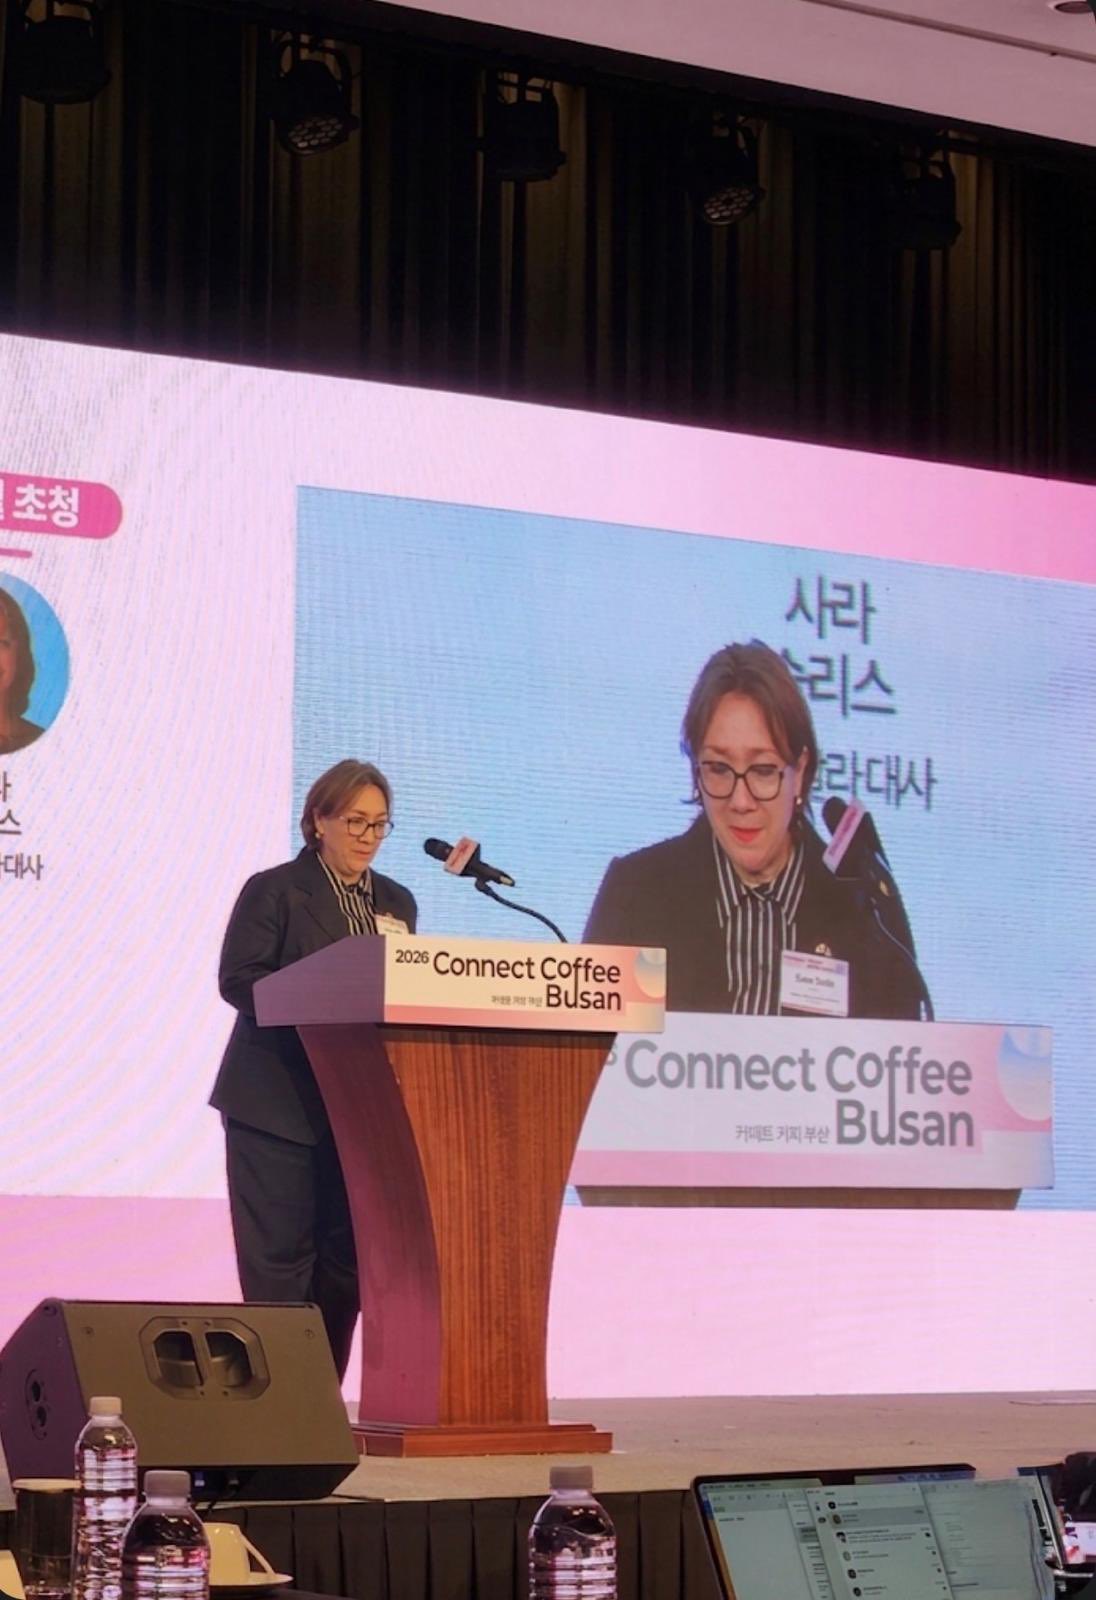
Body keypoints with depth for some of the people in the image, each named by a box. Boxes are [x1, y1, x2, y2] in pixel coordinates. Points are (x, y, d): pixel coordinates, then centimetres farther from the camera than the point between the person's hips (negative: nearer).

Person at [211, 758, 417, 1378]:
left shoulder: (397, 902, 17)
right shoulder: (275, 890, 0)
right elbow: (238, 979, -10)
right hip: (279, 1105, -5)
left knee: (344, 1258, 3)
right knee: (278, 1258, -6)